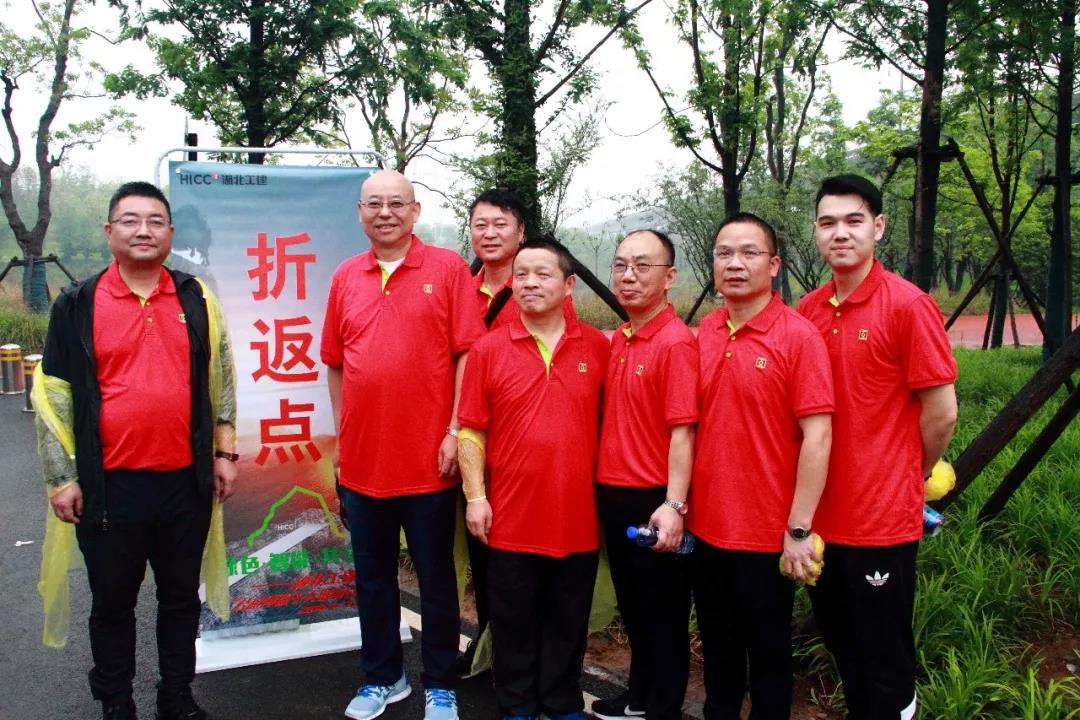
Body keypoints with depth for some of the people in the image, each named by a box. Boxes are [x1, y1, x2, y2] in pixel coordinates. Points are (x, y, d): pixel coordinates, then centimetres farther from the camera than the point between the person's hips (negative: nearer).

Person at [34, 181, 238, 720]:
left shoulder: (196, 299, 5)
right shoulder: (78, 305, -1)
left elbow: (220, 378, 10)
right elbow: (54, 395, 0)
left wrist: (224, 451, 7)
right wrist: (62, 478, -3)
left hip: (185, 480, 2)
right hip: (110, 486, -2)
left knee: (181, 596, 14)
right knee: (113, 601, 12)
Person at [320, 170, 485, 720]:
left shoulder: (448, 268, -4)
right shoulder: (346, 277, 8)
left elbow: (468, 354, -7)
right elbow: (335, 364, 13)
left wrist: (455, 432, -12)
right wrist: (340, 436, 10)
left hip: (427, 460, -4)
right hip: (362, 458, 4)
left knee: (435, 578, 8)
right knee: (373, 576, 16)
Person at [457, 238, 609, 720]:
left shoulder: (597, 347, 2)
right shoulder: (488, 349, -2)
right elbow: (471, 430, -1)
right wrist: (475, 495, -7)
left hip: (578, 517, 1)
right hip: (512, 517, -1)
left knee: (568, 624, 15)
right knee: (515, 625, 12)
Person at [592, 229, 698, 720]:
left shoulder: (676, 342, -15)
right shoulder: (616, 341, 9)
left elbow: (682, 431, -21)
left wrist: (674, 505, -26)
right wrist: (604, 488, 10)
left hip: (652, 502, -8)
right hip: (613, 495, 8)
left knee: (663, 614, 8)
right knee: (631, 606, 22)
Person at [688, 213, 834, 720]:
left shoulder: (799, 336, -13)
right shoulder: (701, 336, 4)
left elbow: (817, 437, -15)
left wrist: (799, 530, -17)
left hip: (768, 533, -5)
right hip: (706, 526, 5)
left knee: (767, 650, 13)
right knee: (717, 643, 21)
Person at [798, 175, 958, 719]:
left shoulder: (908, 305, -12)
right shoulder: (806, 311, 4)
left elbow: (941, 413, -10)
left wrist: (908, 481, 3)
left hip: (882, 517, -5)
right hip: (820, 517, 6)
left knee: (884, 666, 7)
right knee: (841, 647, 20)